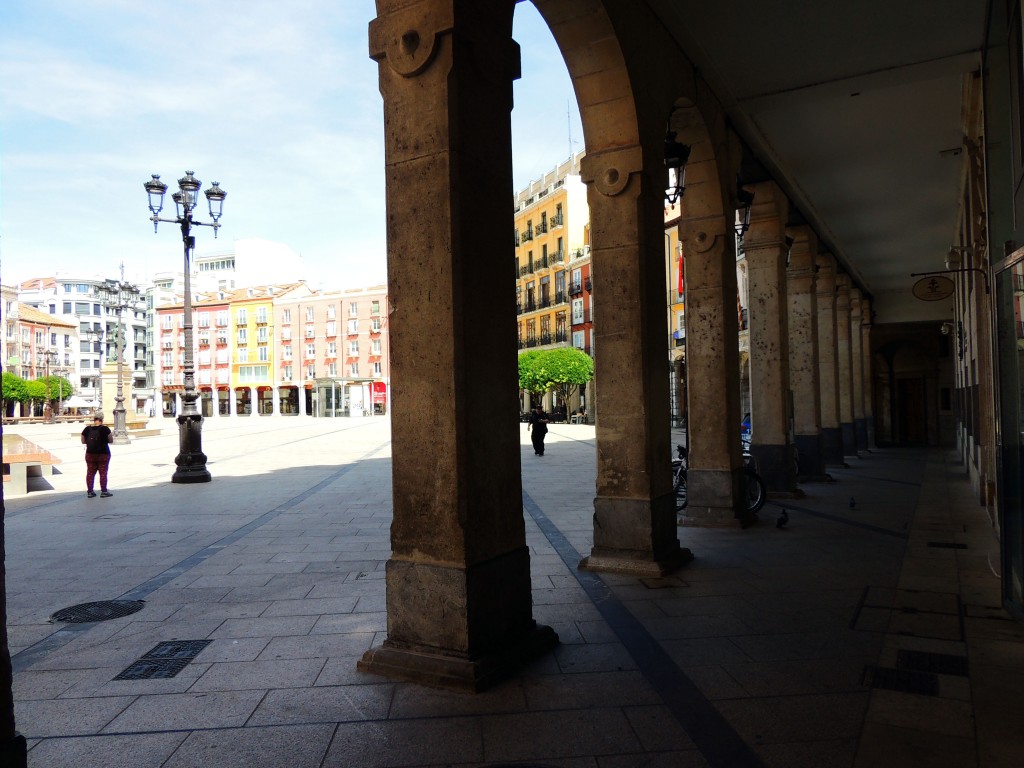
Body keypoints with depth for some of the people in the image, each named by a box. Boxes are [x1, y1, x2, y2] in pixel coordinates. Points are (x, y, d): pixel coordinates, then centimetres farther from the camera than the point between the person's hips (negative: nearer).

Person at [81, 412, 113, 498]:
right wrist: (111, 435, 14)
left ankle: (90, 491, 14)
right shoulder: (105, 429, -12)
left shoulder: (87, 429, -2)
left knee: (90, 473, 10)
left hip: (90, 454, 3)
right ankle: (104, 491, 5)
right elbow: (110, 440, -5)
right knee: (103, 473, 3)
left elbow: (83, 441, 5)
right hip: (103, 454, -3)